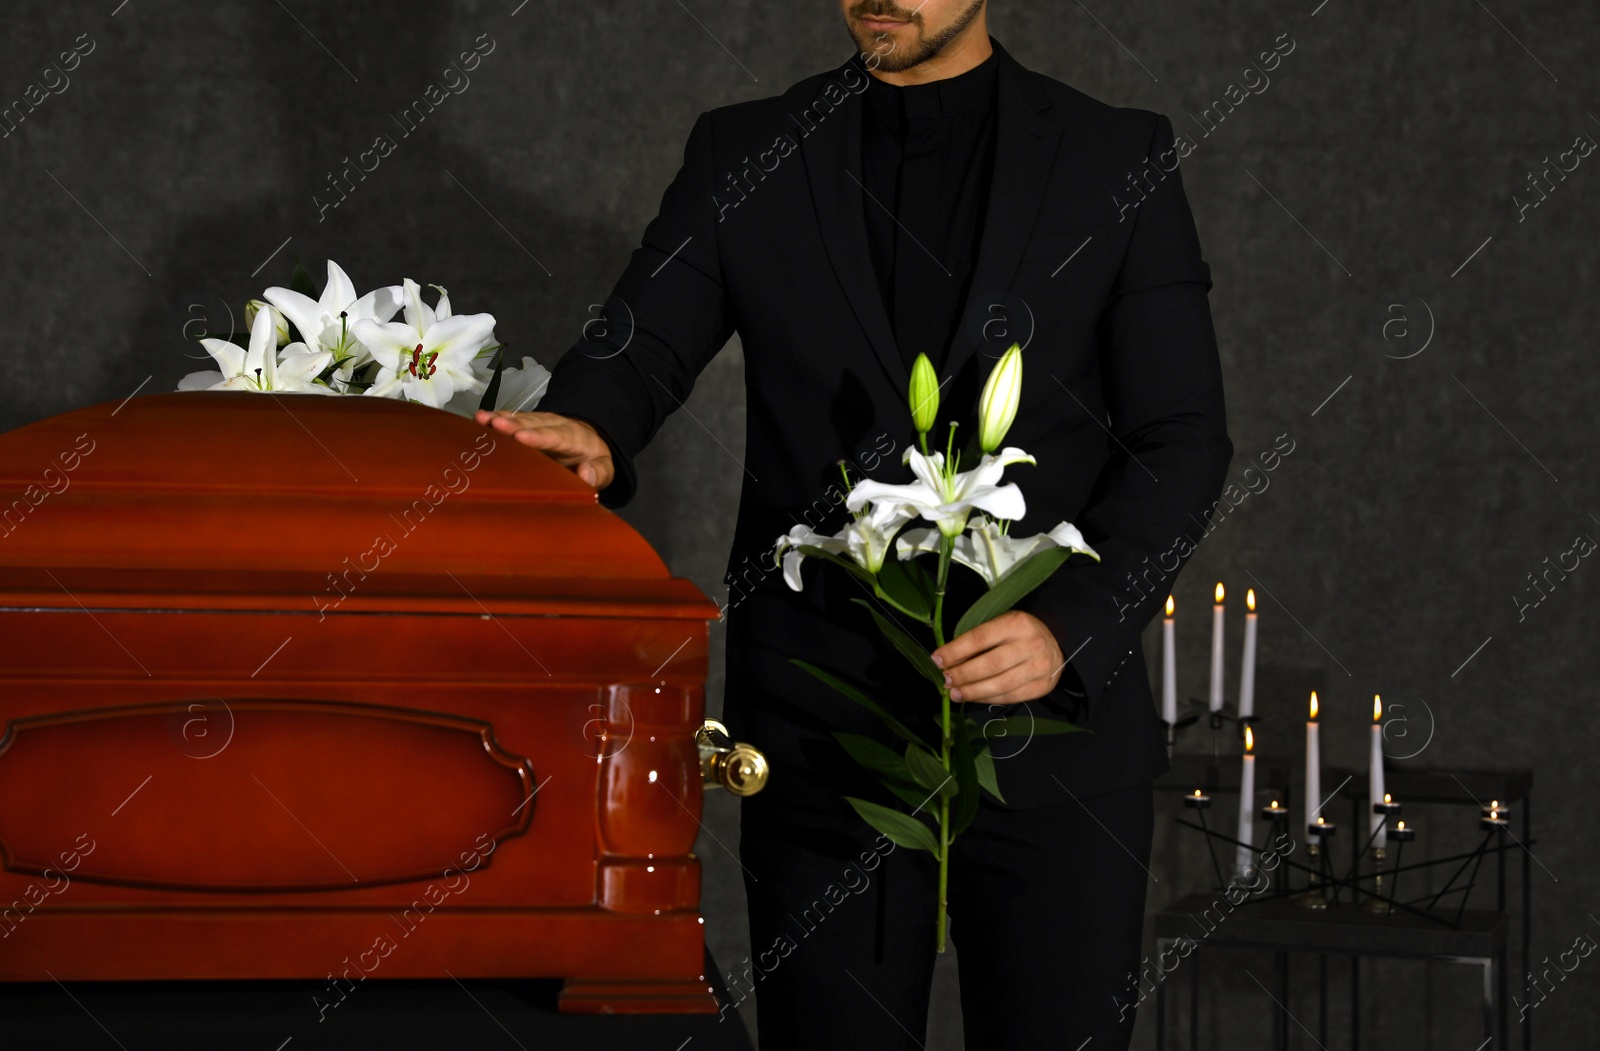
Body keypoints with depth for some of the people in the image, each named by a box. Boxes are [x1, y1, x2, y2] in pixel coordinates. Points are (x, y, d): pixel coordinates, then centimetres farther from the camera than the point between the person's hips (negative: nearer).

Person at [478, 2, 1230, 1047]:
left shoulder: (1119, 162, 3)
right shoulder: (741, 157, 7)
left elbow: (1182, 441, -1)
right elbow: (638, 350, -3)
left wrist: (1068, 626, -16)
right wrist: (587, 432, -28)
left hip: (1053, 726, -1)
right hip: (821, 734, 1)